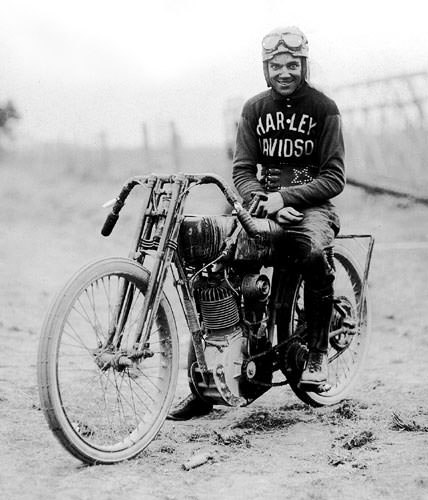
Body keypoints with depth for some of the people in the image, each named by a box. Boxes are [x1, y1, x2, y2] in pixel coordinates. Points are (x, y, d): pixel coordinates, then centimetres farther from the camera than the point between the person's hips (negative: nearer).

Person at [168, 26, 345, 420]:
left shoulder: (323, 108, 0)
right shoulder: (255, 109, 9)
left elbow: (334, 179, -6)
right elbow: (242, 171, 3)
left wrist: (285, 197, -18)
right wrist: (265, 203, -17)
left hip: (310, 204, -3)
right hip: (264, 203, 3)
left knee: (314, 253, -38)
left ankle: (317, 354, -18)